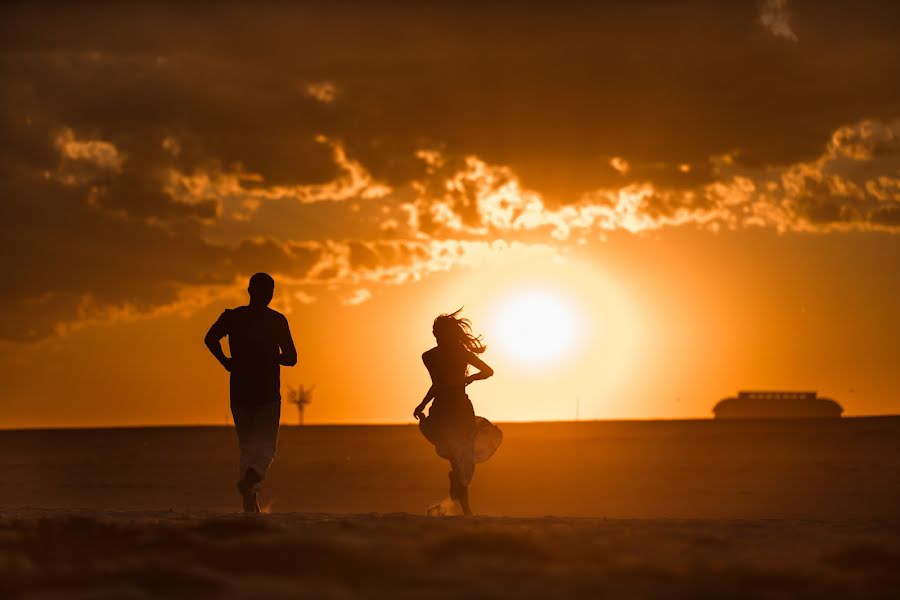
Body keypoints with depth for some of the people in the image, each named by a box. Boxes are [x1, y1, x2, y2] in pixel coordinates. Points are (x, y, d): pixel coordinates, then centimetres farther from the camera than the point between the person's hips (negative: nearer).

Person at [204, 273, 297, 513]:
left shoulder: (232, 317, 3)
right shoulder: (277, 320, -1)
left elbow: (211, 338, -14)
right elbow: (291, 358, -1)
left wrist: (225, 361, -1)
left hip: (240, 392, 2)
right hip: (268, 394, -2)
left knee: (247, 447, 13)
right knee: (266, 446, 1)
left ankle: (251, 502, 8)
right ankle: (251, 477, -30)